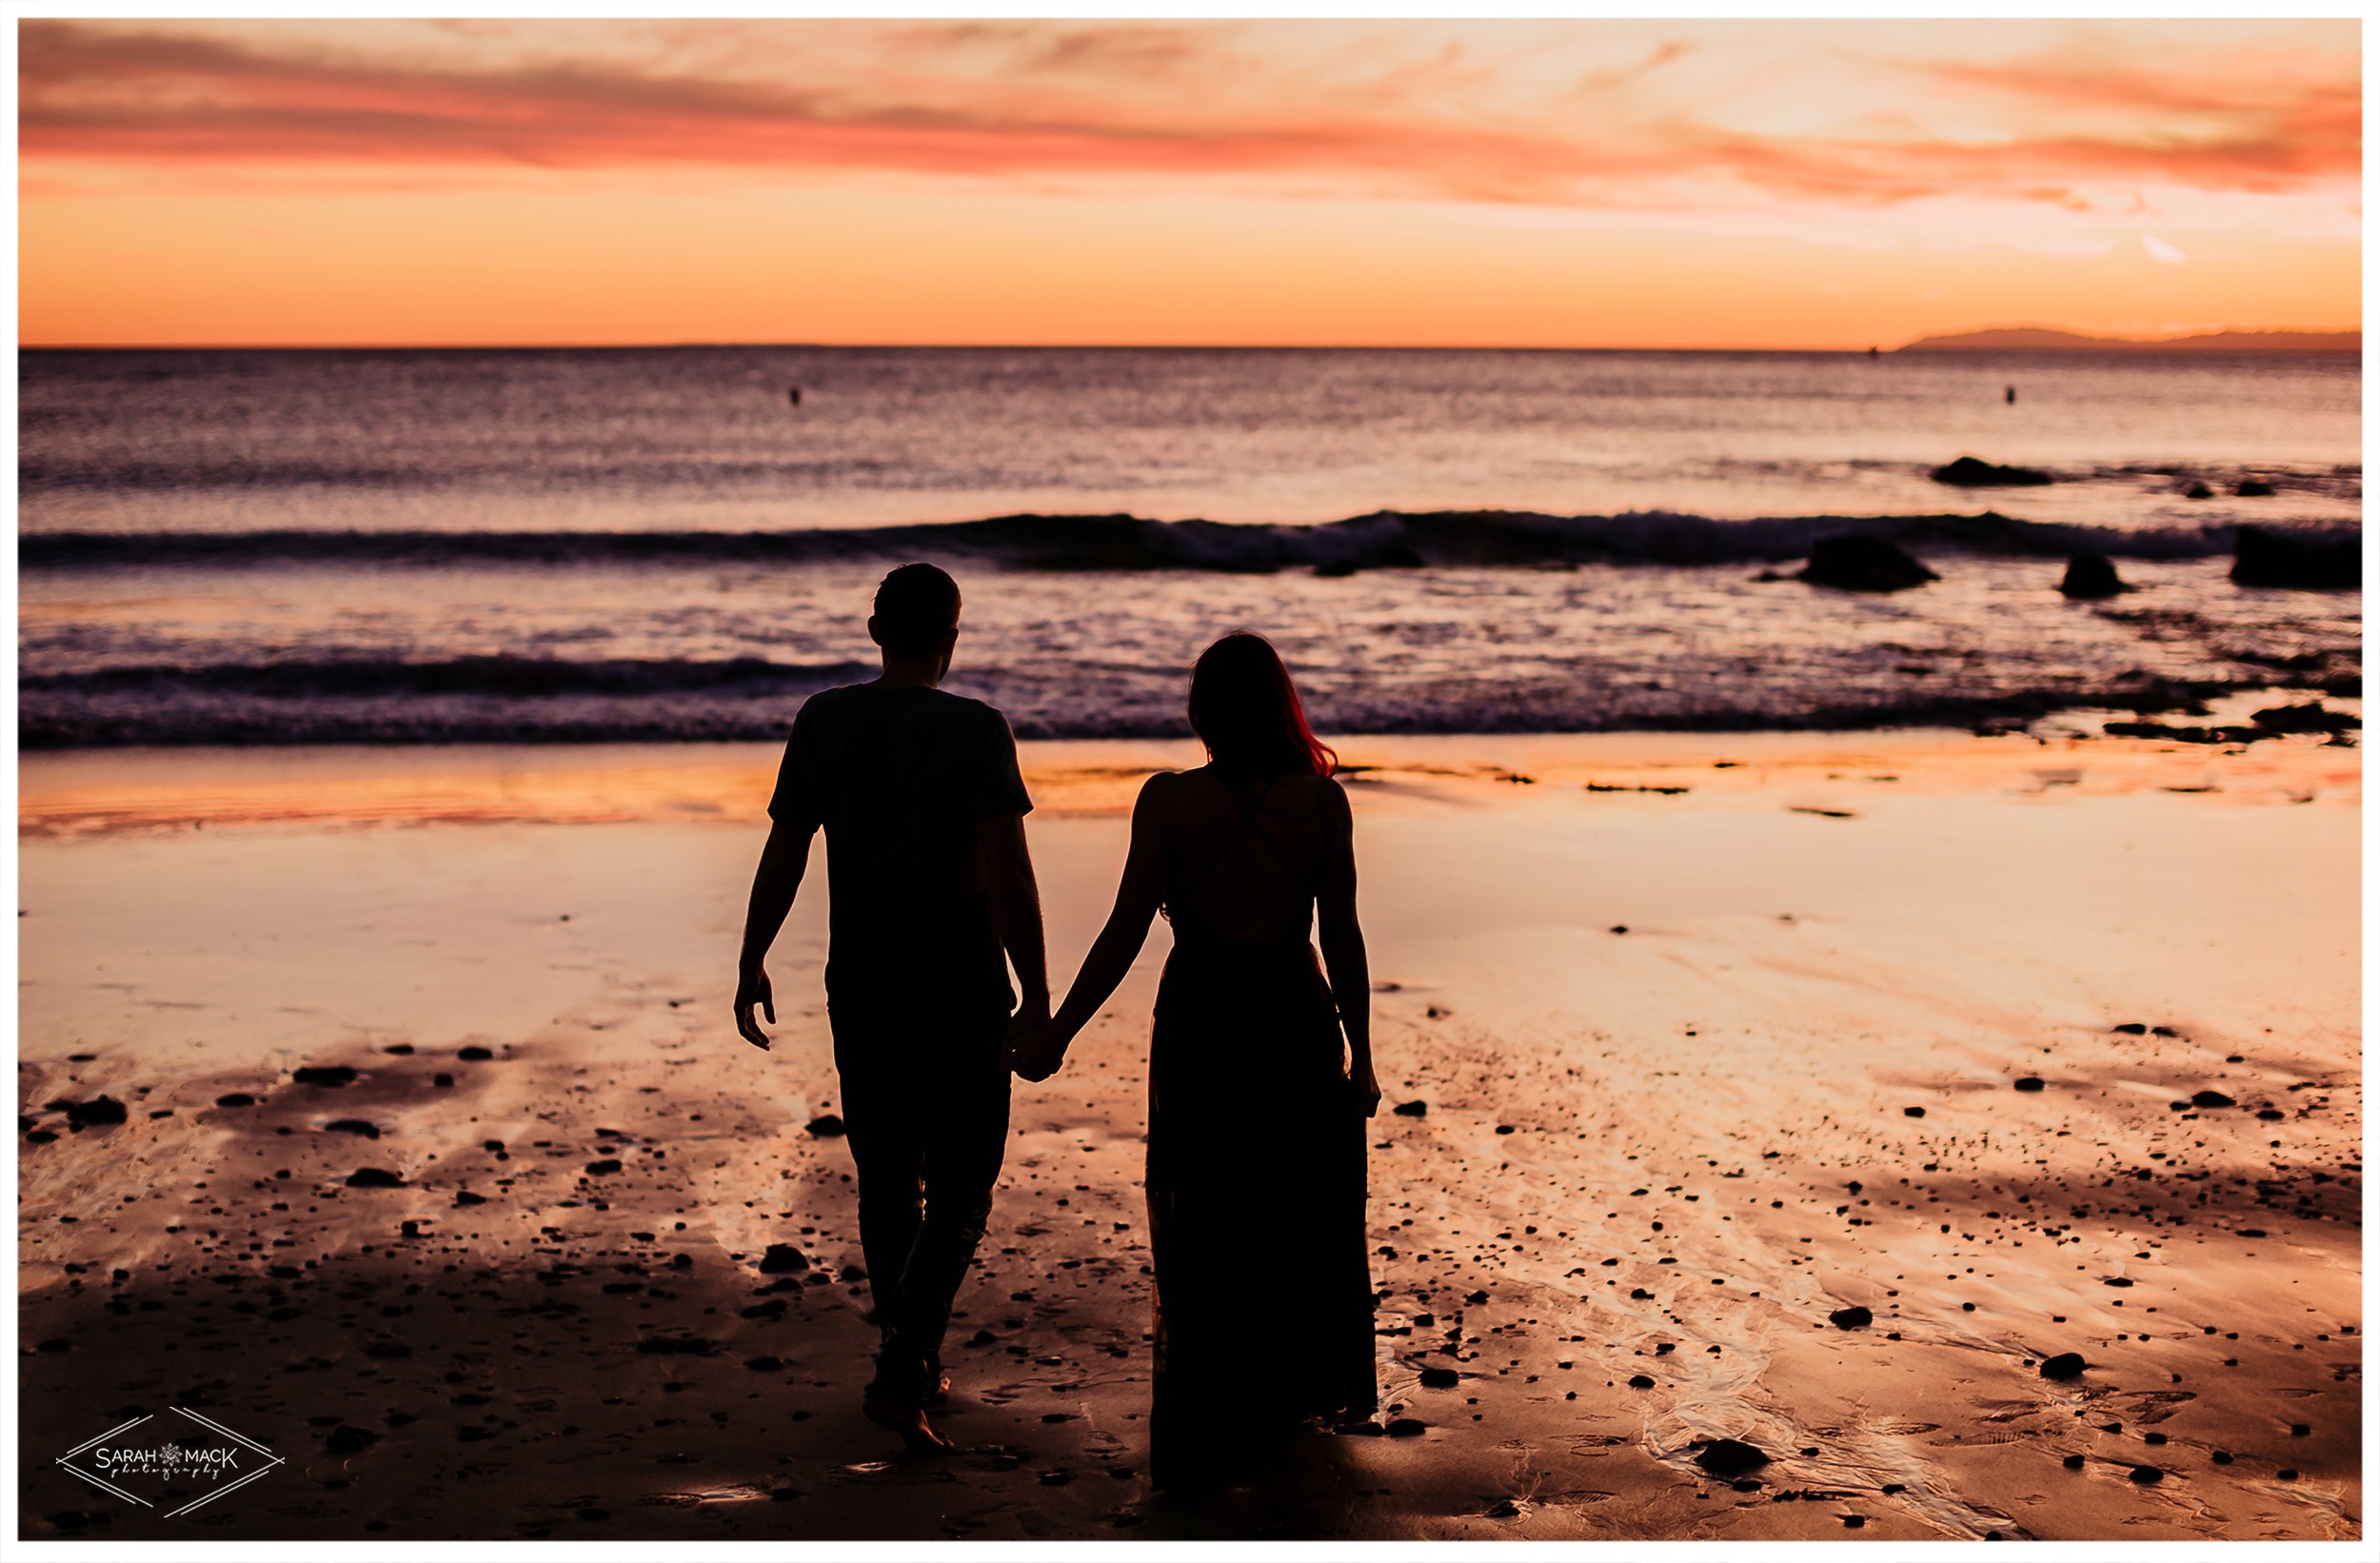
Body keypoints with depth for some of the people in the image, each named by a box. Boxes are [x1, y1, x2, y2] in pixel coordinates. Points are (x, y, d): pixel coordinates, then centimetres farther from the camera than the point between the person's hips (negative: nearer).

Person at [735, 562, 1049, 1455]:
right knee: (960, 1191, 4)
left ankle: (914, 1367, 28)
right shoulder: (977, 730, -11)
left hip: (861, 989, 4)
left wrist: (752, 964, 13)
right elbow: (1009, 874, -16)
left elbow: (783, 854, 2)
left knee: (886, 1185, 17)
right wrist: (1037, 995, -12)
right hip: (963, 994, -4)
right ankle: (901, 1377, -9)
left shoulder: (824, 721, 0)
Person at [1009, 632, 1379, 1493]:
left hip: (1197, 1033, -1)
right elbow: (1343, 938, -4)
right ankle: (1299, 1390, 35)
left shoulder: (1167, 801, -10)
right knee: (1301, 1220, 20)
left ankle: (1201, 1435, 13)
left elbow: (1124, 934, -10)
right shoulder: (1322, 801, -8)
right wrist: (1360, 1056, 6)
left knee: (1203, 1232, 11)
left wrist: (1056, 1033, 0)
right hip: (1297, 1027, 1)